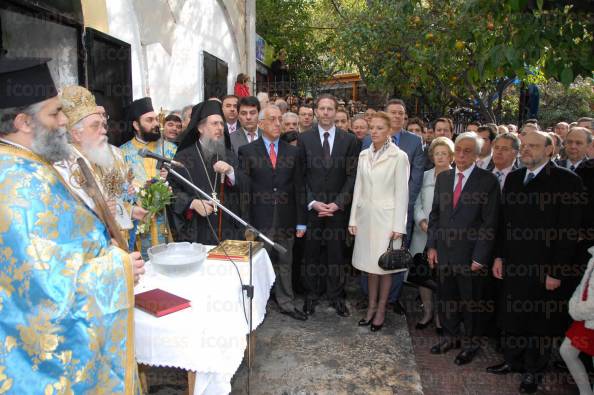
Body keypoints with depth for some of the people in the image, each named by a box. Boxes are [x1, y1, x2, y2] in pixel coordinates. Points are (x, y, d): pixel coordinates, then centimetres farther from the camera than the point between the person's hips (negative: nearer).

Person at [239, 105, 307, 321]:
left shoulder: (293, 152, 6)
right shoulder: (247, 151, -1)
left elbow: (299, 188, 6)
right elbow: (244, 188, -5)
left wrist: (301, 221, 3)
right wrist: (246, 223, -8)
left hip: (286, 220, 2)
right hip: (260, 220, -2)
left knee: (285, 263, 12)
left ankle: (286, 303, 27)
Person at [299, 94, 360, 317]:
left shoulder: (349, 140, 3)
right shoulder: (304, 139, 4)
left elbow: (352, 176, 0)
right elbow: (300, 176, 2)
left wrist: (337, 203, -9)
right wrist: (312, 202, -9)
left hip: (338, 207, 0)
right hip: (311, 207, 0)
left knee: (336, 254, 7)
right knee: (311, 253, 8)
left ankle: (336, 297, 21)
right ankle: (311, 295, 22)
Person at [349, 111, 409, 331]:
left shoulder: (399, 156, -7)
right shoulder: (364, 155, 7)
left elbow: (401, 192, -8)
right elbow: (358, 188, 9)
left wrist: (398, 226, -11)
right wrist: (353, 218, 6)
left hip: (386, 217, -4)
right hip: (366, 216, 4)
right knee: (370, 263, 11)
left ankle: (381, 310, 18)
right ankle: (371, 306, 25)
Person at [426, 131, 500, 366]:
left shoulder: (488, 181, -9)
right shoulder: (443, 178, 7)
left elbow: (489, 223, -11)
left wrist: (479, 257, -13)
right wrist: (432, 245, 4)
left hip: (470, 254, -4)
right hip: (444, 252, 5)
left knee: (471, 301, 12)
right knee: (445, 298, 16)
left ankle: (471, 342, 32)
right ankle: (451, 336, 37)